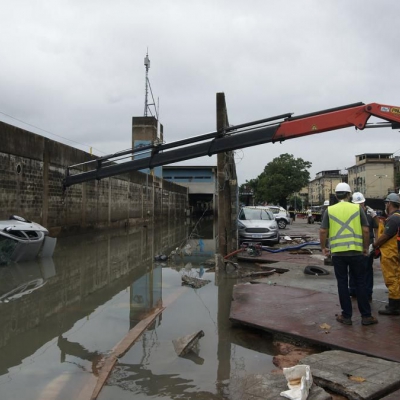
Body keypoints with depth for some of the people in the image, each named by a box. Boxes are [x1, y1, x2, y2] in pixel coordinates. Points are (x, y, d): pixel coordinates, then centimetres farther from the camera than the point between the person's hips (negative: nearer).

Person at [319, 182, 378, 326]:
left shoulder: (330, 210, 1)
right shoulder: (357, 208, -1)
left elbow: (323, 231, 0)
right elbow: (366, 230, -2)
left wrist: (323, 247, 14)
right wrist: (365, 247, 11)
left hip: (337, 252, 0)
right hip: (355, 251, 0)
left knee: (342, 284, 8)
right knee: (360, 283, 9)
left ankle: (346, 316, 13)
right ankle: (366, 316, 13)